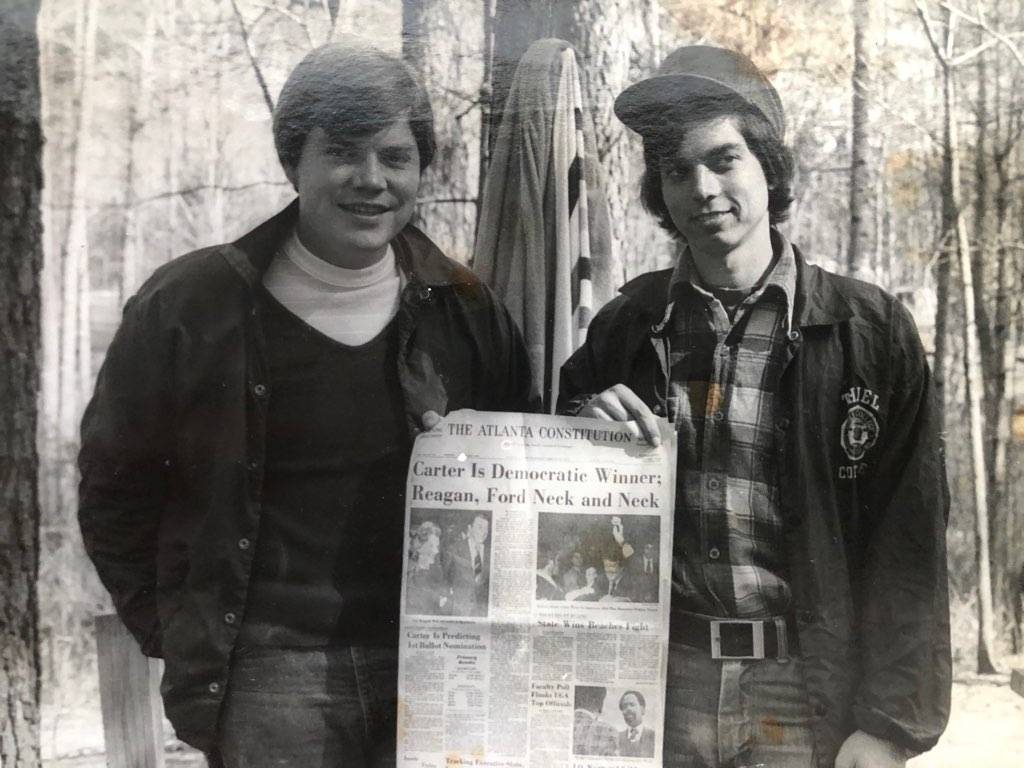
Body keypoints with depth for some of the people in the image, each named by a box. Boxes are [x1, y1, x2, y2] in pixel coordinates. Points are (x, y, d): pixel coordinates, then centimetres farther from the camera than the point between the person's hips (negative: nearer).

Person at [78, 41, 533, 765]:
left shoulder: (465, 310, 2)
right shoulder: (192, 306, -6)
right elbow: (115, 486, 3)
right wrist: (184, 636, 2)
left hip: (432, 670, 3)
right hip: (270, 673, -2)